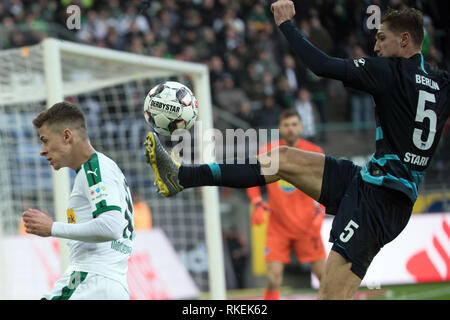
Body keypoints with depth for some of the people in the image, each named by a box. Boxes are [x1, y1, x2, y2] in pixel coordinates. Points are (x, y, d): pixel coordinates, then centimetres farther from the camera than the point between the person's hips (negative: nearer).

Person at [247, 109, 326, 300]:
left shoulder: (314, 153, -3)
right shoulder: (267, 152, -3)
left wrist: (321, 210, -7)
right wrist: (257, 204, -5)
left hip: (307, 225, 0)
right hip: (278, 225, 0)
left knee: (324, 275, -1)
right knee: (273, 279, -9)